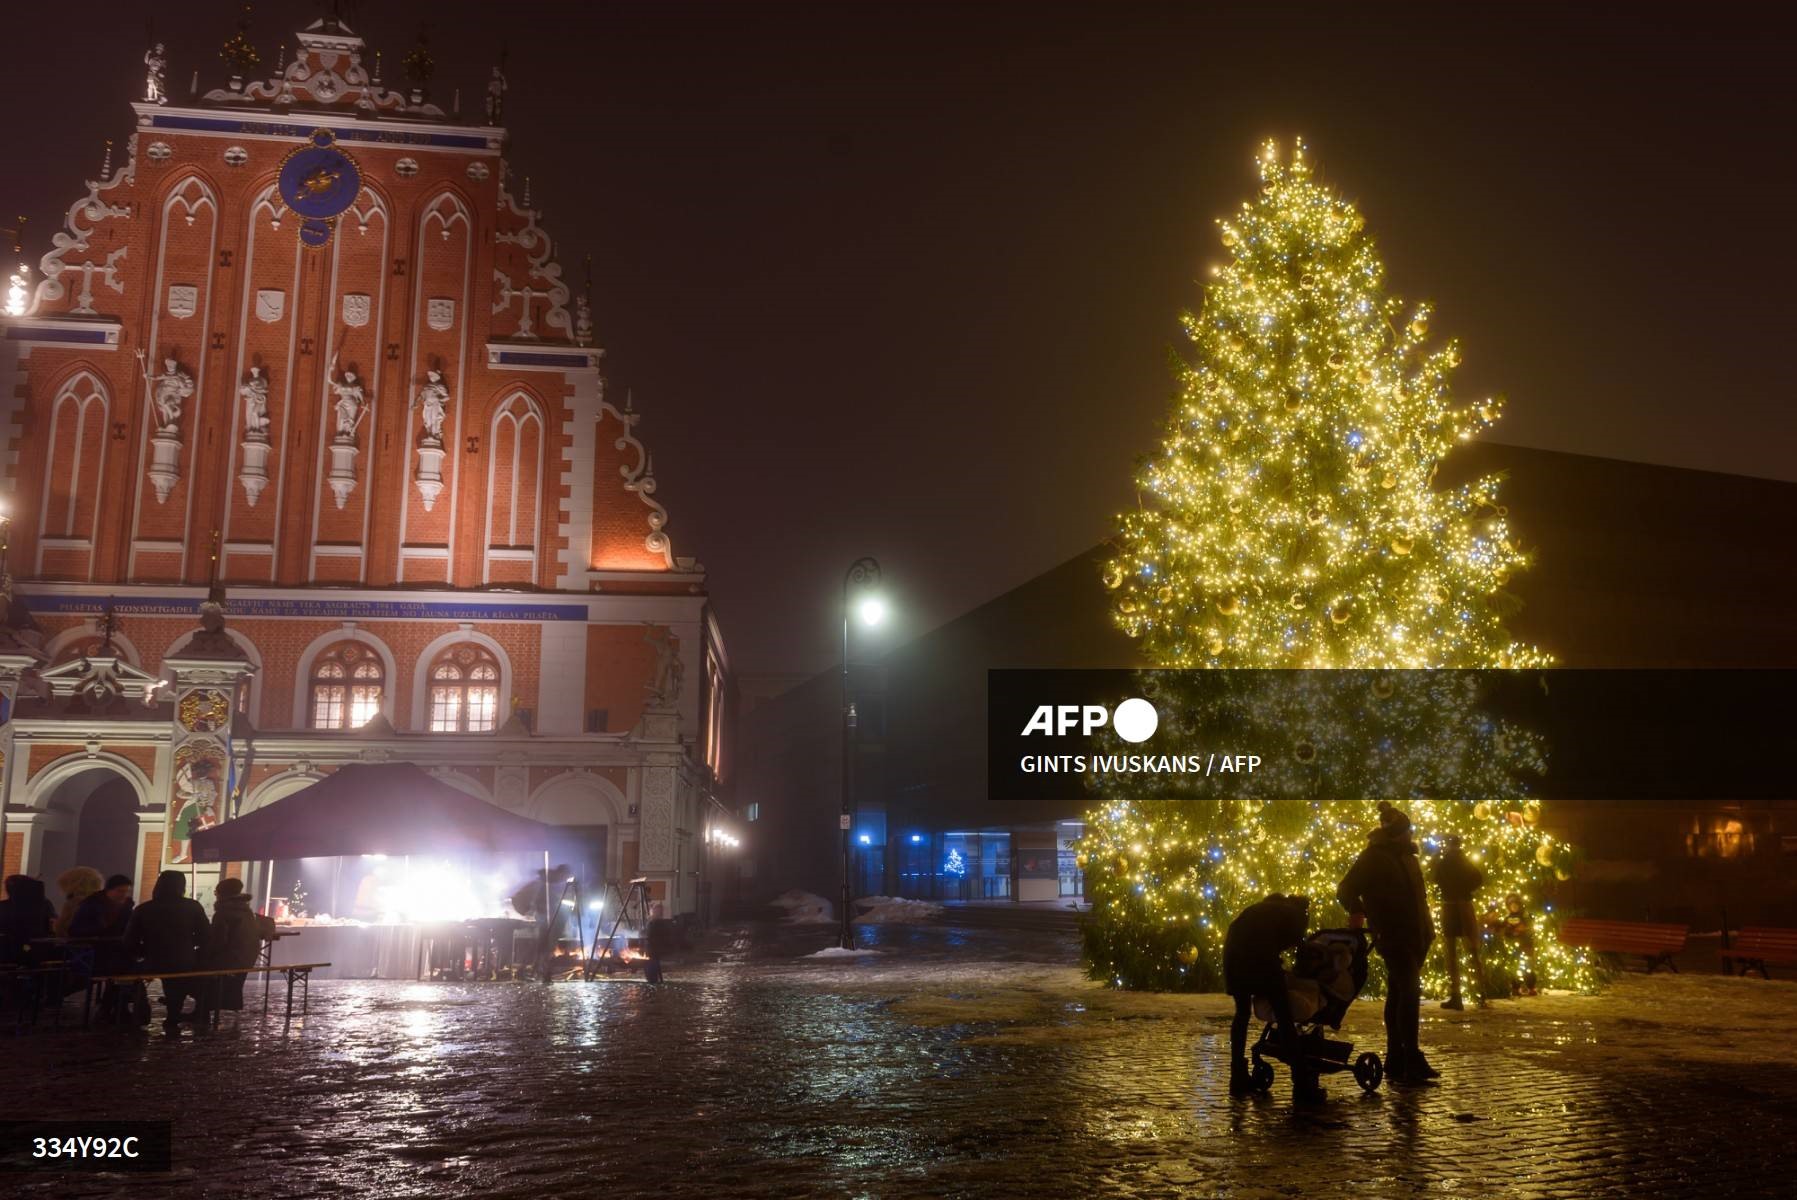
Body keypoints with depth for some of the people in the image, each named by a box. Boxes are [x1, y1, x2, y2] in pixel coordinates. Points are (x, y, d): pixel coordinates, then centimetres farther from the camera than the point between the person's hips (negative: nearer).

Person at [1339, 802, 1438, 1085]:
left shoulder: (1405, 854, 14)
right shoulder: (1373, 856, -9)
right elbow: (1346, 890, -10)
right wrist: (1358, 911, -22)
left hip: (1414, 935, 8)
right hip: (1393, 936, -8)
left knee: (1398, 995, 11)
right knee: (1409, 992, -16)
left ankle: (1396, 1061, 17)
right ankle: (1412, 1061, -17)